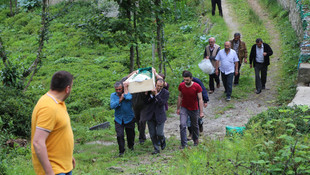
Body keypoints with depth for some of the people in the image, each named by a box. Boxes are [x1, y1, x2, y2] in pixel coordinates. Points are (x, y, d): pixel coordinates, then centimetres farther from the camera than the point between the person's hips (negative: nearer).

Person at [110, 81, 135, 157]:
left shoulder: (128, 93, -9)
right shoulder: (113, 95, -1)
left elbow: (128, 98, -34)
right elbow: (112, 106, -15)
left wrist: (125, 87, -22)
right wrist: (120, 99, -19)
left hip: (129, 118, 0)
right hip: (118, 119, 1)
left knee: (130, 134, 14)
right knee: (119, 135, -14)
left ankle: (131, 146, 43)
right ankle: (121, 151, 2)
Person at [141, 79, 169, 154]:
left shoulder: (165, 93, -8)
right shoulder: (150, 90, -4)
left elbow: (162, 103, -20)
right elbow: (146, 102, -7)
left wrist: (156, 94, -26)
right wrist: (151, 95, -21)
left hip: (159, 116, -2)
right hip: (150, 115, 2)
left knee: (159, 133, -6)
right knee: (152, 134, 5)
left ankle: (162, 141, 28)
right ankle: (156, 149, 20)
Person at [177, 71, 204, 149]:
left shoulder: (197, 87, -19)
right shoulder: (181, 85, -10)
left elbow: (200, 99, -17)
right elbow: (180, 97, 4)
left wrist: (201, 112, -20)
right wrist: (178, 108, 9)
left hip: (194, 109, -1)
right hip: (184, 108, 1)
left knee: (194, 126, 15)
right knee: (182, 125, -15)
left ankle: (195, 139, 41)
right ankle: (184, 144, -11)